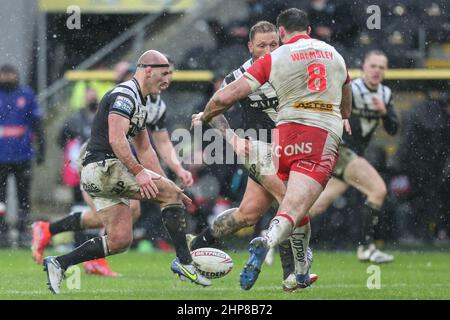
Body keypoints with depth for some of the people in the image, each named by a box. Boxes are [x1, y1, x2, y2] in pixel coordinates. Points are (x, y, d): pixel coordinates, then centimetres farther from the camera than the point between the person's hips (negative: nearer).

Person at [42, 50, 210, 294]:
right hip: (102, 167, -10)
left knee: (120, 240, 3)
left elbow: (145, 150, 25)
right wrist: (139, 172, -29)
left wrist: (165, 185, 20)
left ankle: (58, 264, 5)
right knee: (171, 193, -12)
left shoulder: (139, 103, 20)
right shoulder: (124, 95, -12)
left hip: (107, 173, 10)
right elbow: (116, 139, -24)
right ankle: (183, 261, -8)